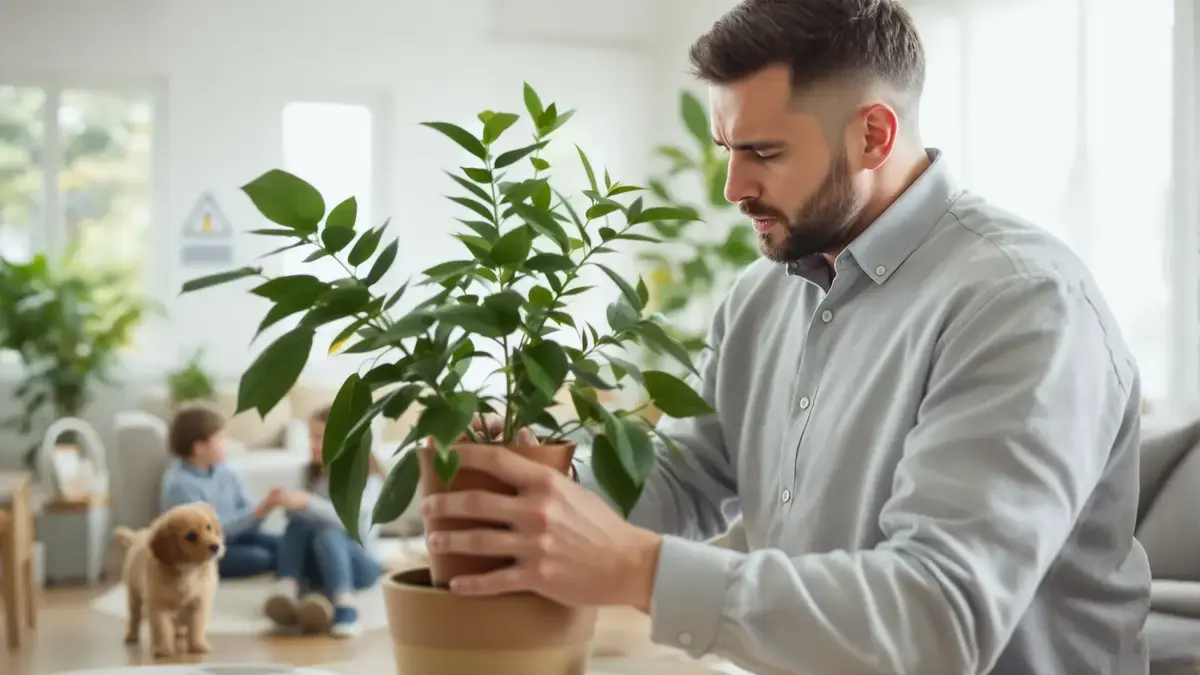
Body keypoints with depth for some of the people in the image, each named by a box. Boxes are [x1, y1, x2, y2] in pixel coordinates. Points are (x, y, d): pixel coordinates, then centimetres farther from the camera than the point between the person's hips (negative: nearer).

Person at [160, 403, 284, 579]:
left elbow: (247, 519, 2)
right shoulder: (179, 484, -17)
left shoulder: (226, 473, 3)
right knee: (257, 557, -26)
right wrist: (257, 512, -28)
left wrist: (264, 509, -22)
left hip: (232, 538, 7)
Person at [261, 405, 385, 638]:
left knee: (328, 534, -36)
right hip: (321, 564, 5)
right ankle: (285, 593, -50)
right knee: (298, 524, -25)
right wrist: (294, 507, -12)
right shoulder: (315, 475, 13)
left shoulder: (368, 477, -5)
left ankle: (345, 610, -55)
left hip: (360, 563, -5)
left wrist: (308, 503, -34)